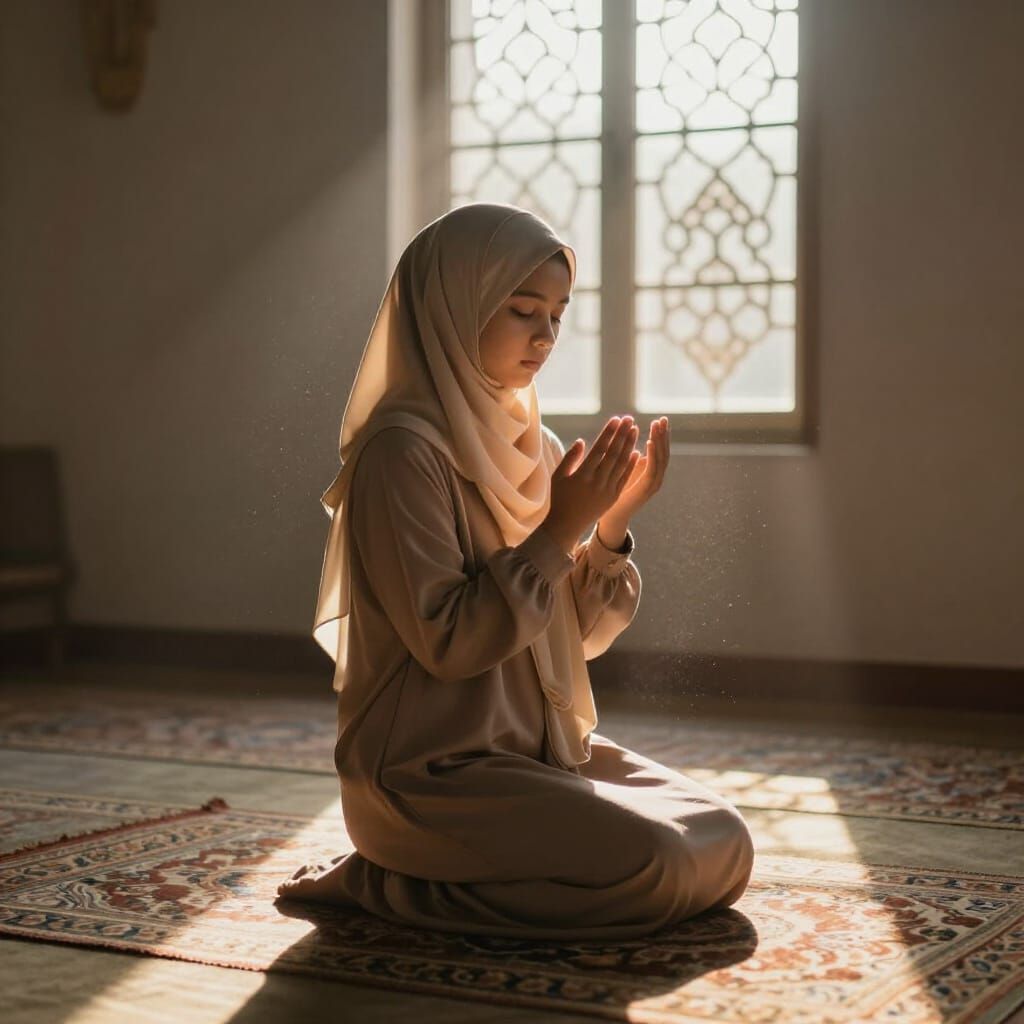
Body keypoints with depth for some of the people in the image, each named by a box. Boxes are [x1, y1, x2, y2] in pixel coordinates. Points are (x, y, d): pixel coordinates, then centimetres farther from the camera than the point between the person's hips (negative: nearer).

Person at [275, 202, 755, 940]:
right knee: (652, 867, -22)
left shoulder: (529, 443, 8)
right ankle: (386, 882, -5)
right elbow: (446, 641, -21)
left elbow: (579, 633, 9)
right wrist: (561, 529, -20)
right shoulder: (403, 449, -16)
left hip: (537, 749, 9)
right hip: (434, 769, -8)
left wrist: (613, 525, -7)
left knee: (724, 849, -2)